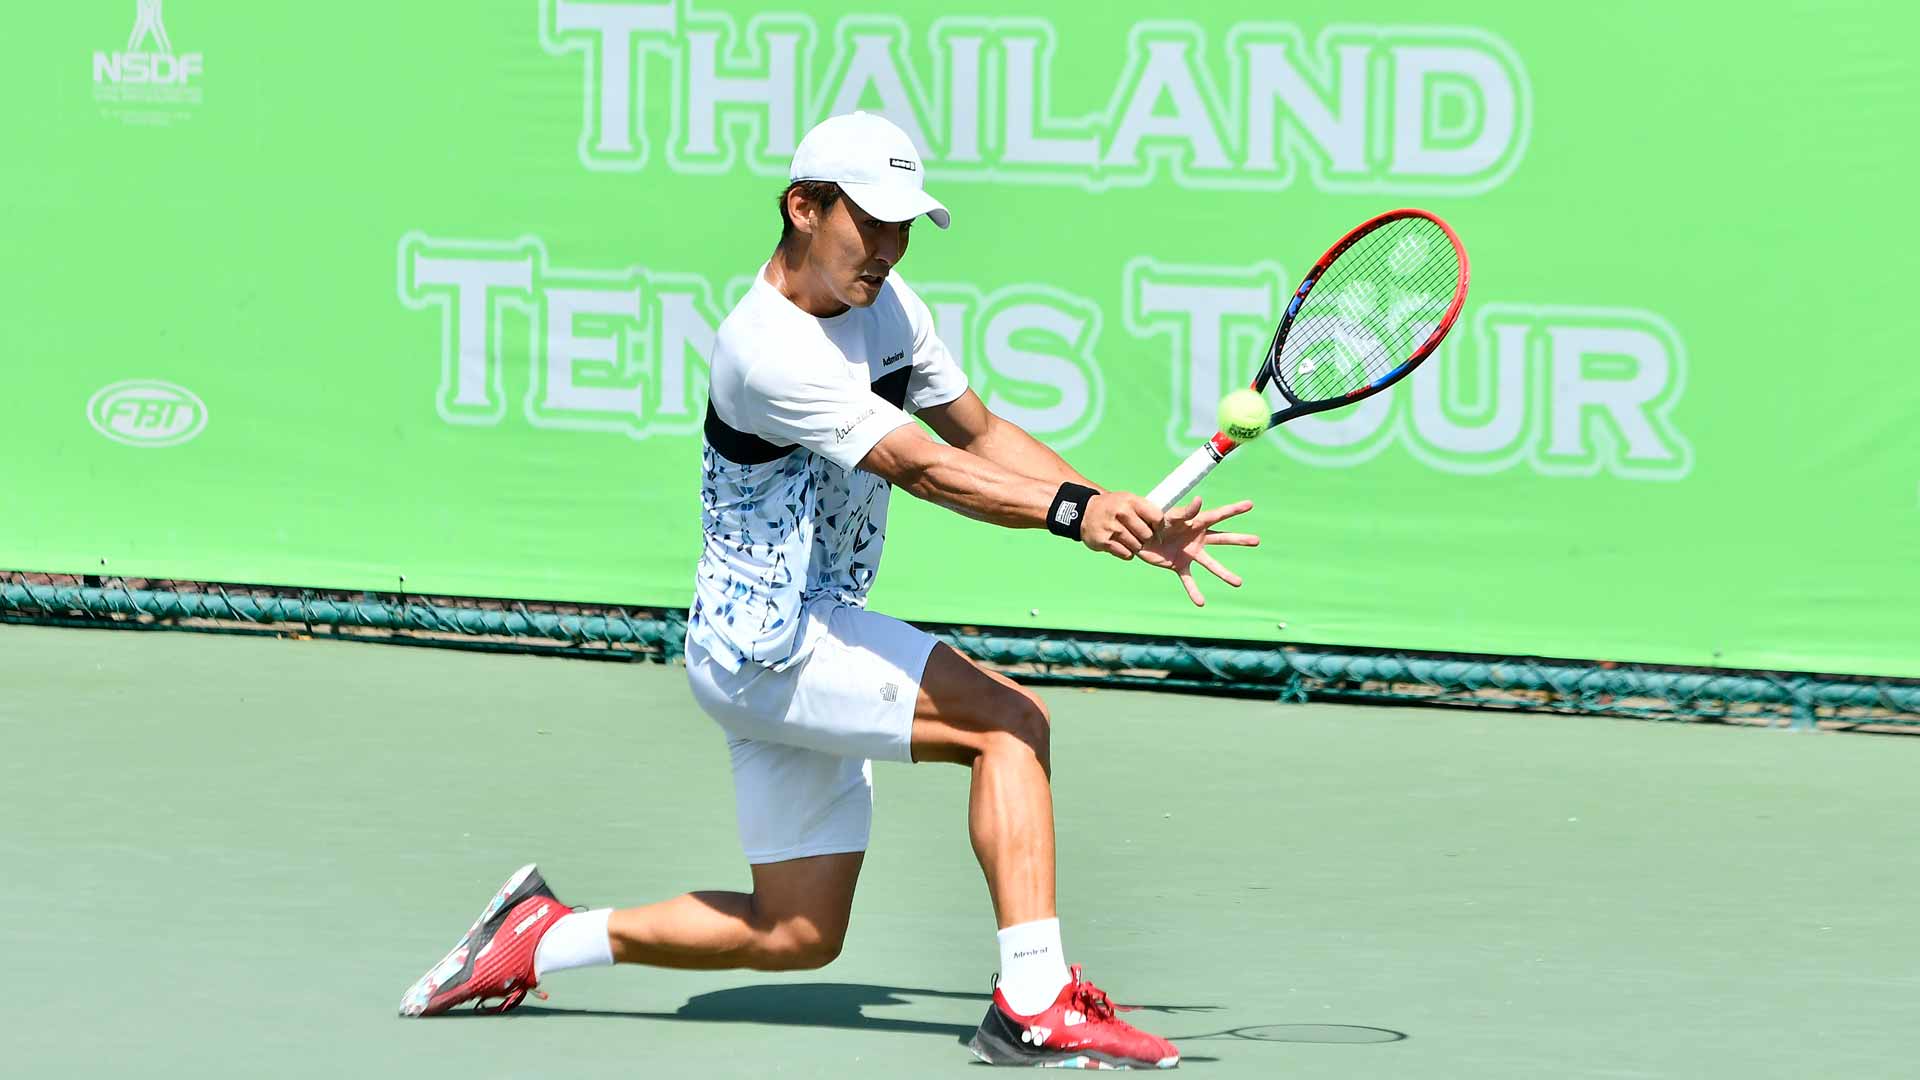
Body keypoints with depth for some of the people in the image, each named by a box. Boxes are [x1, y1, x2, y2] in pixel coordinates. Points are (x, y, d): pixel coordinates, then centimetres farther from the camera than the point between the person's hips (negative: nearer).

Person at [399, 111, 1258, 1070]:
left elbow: (981, 434, 9)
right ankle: (1034, 1005, -22)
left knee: (797, 936, 13)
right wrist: (1075, 511, -40)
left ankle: (542, 936, 24)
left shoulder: (887, 304, 6)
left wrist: (1132, 523, -3)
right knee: (1010, 721, -20)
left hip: (810, 640, 10)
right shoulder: (768, 348, -23)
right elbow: (923, 469, -29)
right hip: (761, 642, -10)